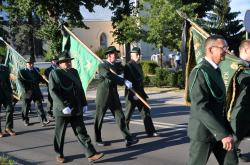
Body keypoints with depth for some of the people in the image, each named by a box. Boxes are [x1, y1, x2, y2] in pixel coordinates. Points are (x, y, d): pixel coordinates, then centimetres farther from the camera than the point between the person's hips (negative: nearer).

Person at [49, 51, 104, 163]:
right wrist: (64, 106, -23)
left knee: (82, 132, 3)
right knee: (60, 133, 9)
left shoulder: (74, 72, 12)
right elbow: (53, 91, -17)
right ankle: (59, 154, 25)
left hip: (76, 109, 5)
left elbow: (80, 89, 17)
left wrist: (84, 103, 13)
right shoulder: (54, 73, -7)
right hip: (62, 109, -5)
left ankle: (91, 154, 0)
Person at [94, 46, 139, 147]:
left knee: (120, 117, 0)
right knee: (99, 119, 6)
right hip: (103, 96, -6)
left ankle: (128, 139, -1)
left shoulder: (116, 65, 12)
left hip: (114, 96, 6)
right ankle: (98, 140, 20)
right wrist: (124, 81, -31)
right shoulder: (102, 66, -11)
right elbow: (109, 75, -28)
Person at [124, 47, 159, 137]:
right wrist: (134, 94, -23)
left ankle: (150, 131, 14)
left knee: (146, 113, 8)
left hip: (140, 93, 8)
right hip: (132, 95, -8)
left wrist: (143, 92, 18)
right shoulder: (128, 66, -13)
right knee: (128, 114, 4)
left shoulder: (139, 65, 13)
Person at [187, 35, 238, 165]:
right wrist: (223, 134, -30)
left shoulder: (215, 70, 10)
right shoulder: (199, 72, -20)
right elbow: (200, 108, -28)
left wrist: (224, 129, 18)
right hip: (203, 131, -8)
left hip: (219, 128, 8)